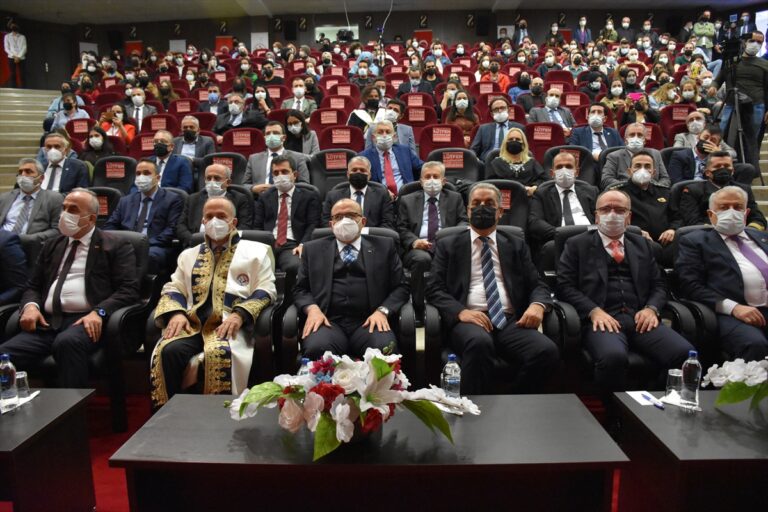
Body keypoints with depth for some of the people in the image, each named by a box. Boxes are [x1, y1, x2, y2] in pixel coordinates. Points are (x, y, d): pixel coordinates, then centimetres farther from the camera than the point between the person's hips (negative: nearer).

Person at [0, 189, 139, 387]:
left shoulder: (115, 246, 6)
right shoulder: (52, 246, 24)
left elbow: (129, 289, -4)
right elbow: (33, 286, 25)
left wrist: (99, 312, -20)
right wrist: (30, 305, 0)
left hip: (85, 321, -5)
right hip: (47, 322, 5)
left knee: (68, 342, -37)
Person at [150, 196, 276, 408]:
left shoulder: (255, 251, 15)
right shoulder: (189, 254, 28)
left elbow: (266, 290, 5)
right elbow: (173, 288, 20)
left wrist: (240, 314, -13)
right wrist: (177, 313, -3)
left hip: (230, 324, -3)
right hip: (192, 323, 4)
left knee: (218, 354, -36)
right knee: (168, 351, -28)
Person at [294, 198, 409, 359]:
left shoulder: (384, 246, 16)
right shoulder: (313, 249, 19)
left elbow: (400, 286, 12)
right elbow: (300, 289, 16)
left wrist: (382, 311, -7)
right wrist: (312, 308, -6)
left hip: (368, 322, 0)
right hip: (329, 322, 1)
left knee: (385, 350, -33)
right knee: (316, 349, -33)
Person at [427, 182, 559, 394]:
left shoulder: (516, 246, 22)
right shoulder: (448, 245, 15)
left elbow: (537, 285, 17)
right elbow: (434, 288, 5)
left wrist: (538, 304, -8)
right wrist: (460, 311, -15)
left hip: (511, 321, 3)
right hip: (469, 320, -2)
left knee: (547, 351, -27)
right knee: (479, 343, -38)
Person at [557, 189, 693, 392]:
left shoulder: (642, 244, 25)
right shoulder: (577, 244, 13)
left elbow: (658, 285, 21)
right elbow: (565, 285, 2)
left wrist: (651, 308, -2)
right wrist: (593, 311, -13)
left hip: (640, 318, 4)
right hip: (602, 318, -4)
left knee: (686, 354, -25)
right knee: (613, 357, -37)